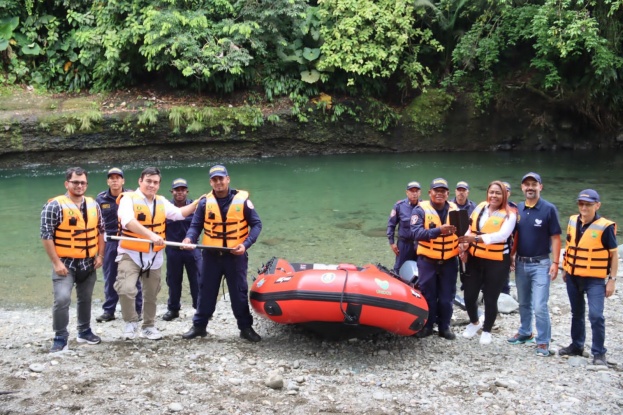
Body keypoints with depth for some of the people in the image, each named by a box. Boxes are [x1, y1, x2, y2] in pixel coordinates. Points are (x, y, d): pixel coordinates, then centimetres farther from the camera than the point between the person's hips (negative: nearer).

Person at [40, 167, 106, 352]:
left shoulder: (93, 205, 6)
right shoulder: (55, 205, -12)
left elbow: (100, 231, 15)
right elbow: (46, 235, -14)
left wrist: (100, 255, 7)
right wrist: (56, 262, -17)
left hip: (88, 263, 5)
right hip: (65, 263, -5)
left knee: (85, 299, 16)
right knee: (62, 299, -16)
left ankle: (84, 331, 33)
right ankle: (60, 338, -4)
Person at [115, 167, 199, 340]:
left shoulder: (162, 202, 9)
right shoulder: (129, 199, -13)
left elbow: (178, 214, 23)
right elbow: (128, 221, -31)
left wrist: (196, 204, 12)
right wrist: (151, 234, -42)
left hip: (154, 256, 6)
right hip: (131, 254, -6)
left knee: (151, 295, 15)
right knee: (126, 289, -22)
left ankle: (148, 326, 32)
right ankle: (131, 322, 0)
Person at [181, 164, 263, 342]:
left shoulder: (242, 199, -5)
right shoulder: (205, 202, 0)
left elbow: (256, 224, -2)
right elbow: (196, 226, 2)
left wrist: (246, 244, -15)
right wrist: (189, 238, -20)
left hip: (236, 255, -2)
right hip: (211, 255, 2)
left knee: (239, 293, 5)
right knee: (206, 292, 10)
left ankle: (246, 327, 16)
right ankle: (199, 326, 21)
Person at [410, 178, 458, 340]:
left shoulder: (455, 209, 5)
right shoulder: (421, 209, -8)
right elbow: (415, 233, -22)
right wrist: (438, 231, -34)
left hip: (449, 261, 3)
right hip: (427, 261, -3)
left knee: (447, 296, 10)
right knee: (428, 295, 7)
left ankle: (444, 326, 23)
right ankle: (427, 325, 20)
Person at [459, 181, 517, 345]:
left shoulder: (509, 214, -9)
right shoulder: (480, 208, 7)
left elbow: (502, 235, -25)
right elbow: (470, 229, 14)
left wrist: (477, 238, -36)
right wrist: (464, 246, -4)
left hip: (497, 262, -4)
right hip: (475, 259, 4)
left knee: (490, 298, 3)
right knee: (469, 295, 6)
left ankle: (487, 331, 26)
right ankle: (474, 322, 35)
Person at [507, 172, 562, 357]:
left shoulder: (549, 209, -10)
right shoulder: (518, 209, 4)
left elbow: (555, 237, -9)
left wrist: (555, 262, -13)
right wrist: (511, 256, 9)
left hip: (540, 264, -5)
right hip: (521, 263, 5)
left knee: (539, 306, -9)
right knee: (523, 303, 18)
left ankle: (543, 342, 1)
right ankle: (525, 332, 33)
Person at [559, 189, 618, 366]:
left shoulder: (605, 226, -13)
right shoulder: (573, 221, 3)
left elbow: (614, 254, -7)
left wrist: (612, 279, -9)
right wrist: (565, 269, 16)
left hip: (595, 279, -6)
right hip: (573, 277, 6)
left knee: (596, 315, -11)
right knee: (576, 313, 17)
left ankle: (599, 353, 1)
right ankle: (577, 346, 32)